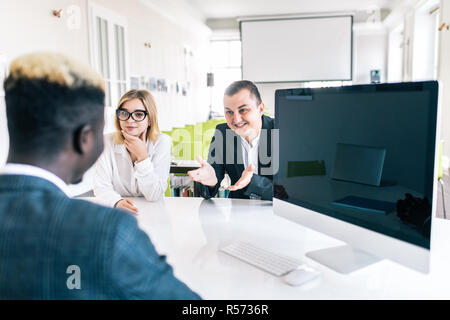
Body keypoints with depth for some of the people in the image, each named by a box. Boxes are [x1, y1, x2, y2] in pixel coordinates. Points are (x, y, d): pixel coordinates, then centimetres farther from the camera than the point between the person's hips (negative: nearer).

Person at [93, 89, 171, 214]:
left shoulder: (162, 142, -9)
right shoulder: (108, 142, -5)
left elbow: (155, 195, -12)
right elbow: (101, 186, -10)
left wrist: (142, 156, -20)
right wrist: (117, 202, -30)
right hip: (117, 213, 1)